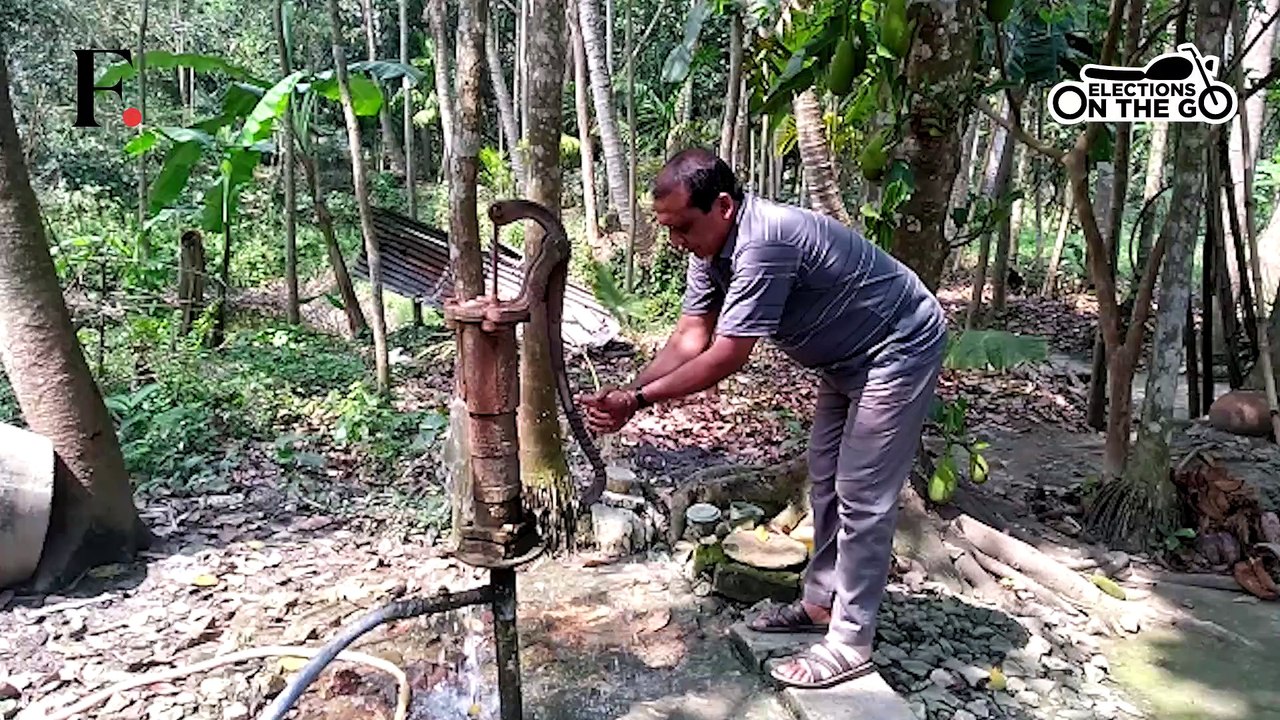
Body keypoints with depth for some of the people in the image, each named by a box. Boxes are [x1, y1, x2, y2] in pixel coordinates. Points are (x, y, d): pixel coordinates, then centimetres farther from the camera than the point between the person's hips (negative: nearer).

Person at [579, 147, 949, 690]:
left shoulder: (763, 242, -35)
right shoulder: (712, 246, -6)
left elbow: (726, 357, -33)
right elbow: (689, 337, -8)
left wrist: (639, 400, -29)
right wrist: (627, 390, -20)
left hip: (899, 350, -10)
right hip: (848, 356, 10)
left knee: (862, 497, -6)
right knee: (825, 481, 15)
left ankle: (850, 643, 7)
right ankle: (822, 601, 29)